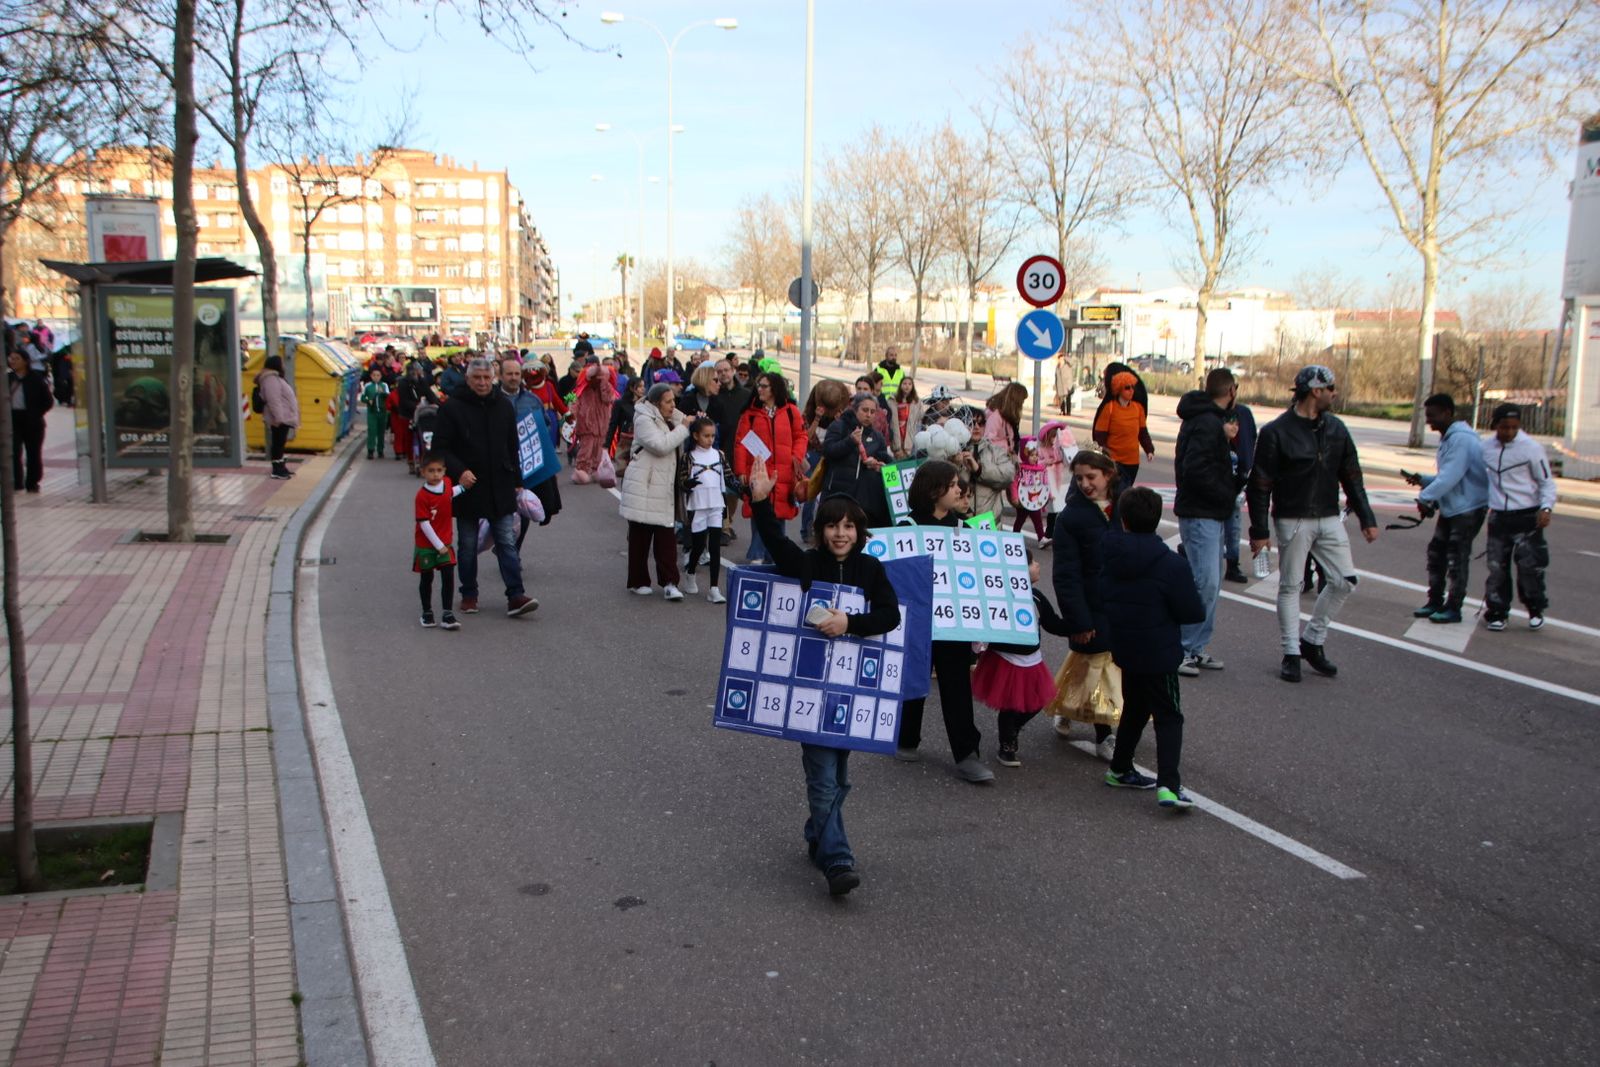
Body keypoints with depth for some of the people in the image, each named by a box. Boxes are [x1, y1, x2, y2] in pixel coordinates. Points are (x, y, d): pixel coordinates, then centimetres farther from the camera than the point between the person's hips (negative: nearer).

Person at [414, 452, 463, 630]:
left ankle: (447, 615, 0)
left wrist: (462, 487, 12)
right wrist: (438, 545, -17)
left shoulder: (448, 483, -2)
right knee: (426, 579, 11)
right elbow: (424, 524, -18)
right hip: (426, 545, -4)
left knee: (448, 577, -4)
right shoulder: (422, 495, -19)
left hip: (445, 543, 4)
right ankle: (427, 613, 25)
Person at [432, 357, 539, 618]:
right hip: (467, 488, -2)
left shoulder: (504, 406, 7)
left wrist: (516, 482, 13)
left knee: (507, 542, -2)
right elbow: (440, 448, -6)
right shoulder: (452, 407, -5)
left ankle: (515, 596, -4)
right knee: (467, 545, 9)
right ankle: (469, 595, 21)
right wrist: (459, 471, -20)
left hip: (500, 489, 2)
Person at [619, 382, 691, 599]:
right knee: (640, 536, 4)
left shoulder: (670, 420, 16)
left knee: (666, 536, 1)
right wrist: (684, 428, -16)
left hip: (664, 488, 7)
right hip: (644, 487, -7)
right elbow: (661, 445, -24)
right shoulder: (644, 420, -11)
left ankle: (669, 582, -1)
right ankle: (638, 581, 14)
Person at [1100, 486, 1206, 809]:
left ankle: (1119, 770, 33)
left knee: (1134, 707, 23)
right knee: (1168, 716, 2)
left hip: (1123, 648, 6)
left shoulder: (1109, 553, -4)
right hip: (1158, 653, -6)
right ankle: (1167, 784, -10)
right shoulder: (1171, 564, -18)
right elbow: (1193, 613, -13)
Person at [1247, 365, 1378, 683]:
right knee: (1290, 586, 2)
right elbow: (1260, 485, -9)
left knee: (1345, 581, 1)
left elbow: (1351, 476, 13)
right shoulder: (1276, 432, -10)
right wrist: (1259, 530, -12)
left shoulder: (1335, 429, 8)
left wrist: (1366, 518, 9)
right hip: (1293, 521, -5)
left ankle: (1312, 641, 17)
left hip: (1329, 519, 5)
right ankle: (1291, 654, 12)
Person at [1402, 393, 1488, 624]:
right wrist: (1422, 480, 4)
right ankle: (1435, 602, 21)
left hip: (1468, 508, -10)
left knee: (1457, 559, -2)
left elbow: (1450, 477, -26)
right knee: (1436, 553, 12)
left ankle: (1453, 608, 7)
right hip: (1450, 508, 10)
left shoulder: (1461, 439, -21)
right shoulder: (1448, 438, 12)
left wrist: (1425, 497, -19)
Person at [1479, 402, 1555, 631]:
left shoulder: (1531, 447, -9)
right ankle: (1496, 611, 18)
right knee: (1496, 566, 6)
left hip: (1527, 517, -3)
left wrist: (1546, 508, -17)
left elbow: (1546, 482, -4)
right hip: (1498, 516, 3)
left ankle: (1536, 609, 18)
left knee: (1530, 565, -3)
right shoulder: (1486, 447, 2)